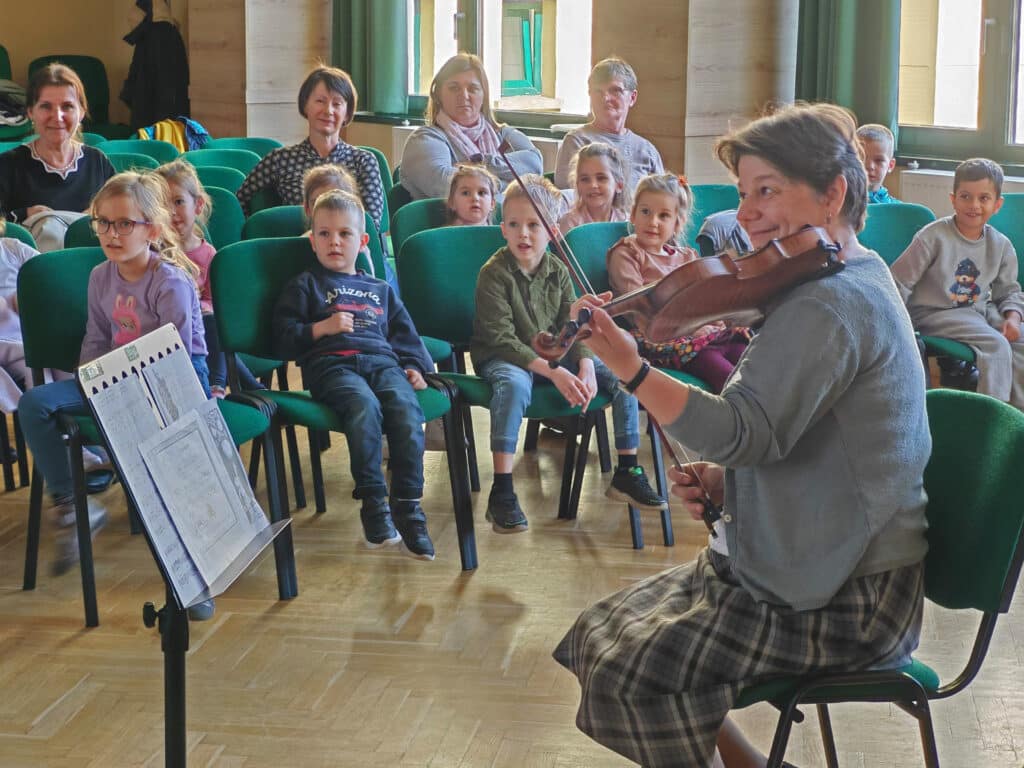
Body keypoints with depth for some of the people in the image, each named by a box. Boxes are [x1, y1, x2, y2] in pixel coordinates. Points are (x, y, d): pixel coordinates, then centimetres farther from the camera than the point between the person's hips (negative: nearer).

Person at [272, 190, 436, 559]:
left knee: (406, 407, -31)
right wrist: (323, 327, -3)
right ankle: (373, 502, -31)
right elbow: (284, 338, 11)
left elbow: (406, 335, 30)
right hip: (331, 364, -3)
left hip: (383, 361, 3)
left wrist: (416, 367, 12)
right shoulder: (305, 286, 20)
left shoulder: (380, 290, 32)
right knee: (364, 405, -38)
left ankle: (408, 506, -27)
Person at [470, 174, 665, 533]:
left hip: (554, 353, 6)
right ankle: (501, 493, -39)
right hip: (502, 357, -5)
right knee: (514, 384, -41)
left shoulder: (557, 272, 4)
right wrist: (554, 373, -29)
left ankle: (627, 474, 0)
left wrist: (585, 365, -20)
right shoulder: (493, 274, -14)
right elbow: (502, 339, -20)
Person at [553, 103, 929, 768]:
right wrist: (725, 480, 3)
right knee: (603, 630, 8)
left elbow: (745, 433, -30)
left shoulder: (830, 305, -22)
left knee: (627, 669, -17)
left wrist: (629, 366, -37)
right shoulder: (856, 281, 13)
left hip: (843, 602, -11)